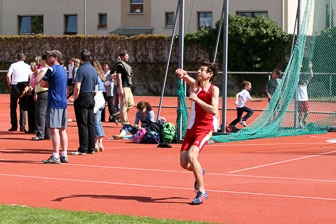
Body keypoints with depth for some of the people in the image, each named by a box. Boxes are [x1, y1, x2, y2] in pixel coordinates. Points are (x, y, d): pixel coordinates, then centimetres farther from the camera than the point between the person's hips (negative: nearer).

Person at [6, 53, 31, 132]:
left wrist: (9, 84, 2)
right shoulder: (28, 66, 8)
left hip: (15, 87, -2)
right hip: (24, 88, 2)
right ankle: (22, 126, 1)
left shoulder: (13, 65, 1)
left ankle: (14, 126, 5)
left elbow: (8, 75, -11)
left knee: (13, 107, 9)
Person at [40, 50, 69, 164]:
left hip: (54, 103, -8)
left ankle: (55, 156, -11)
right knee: (62, 129, 10)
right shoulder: (63, 70, 17)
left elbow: (42, 84, -4)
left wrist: (47, 84, 13)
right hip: (63, 103, 8)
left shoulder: (52, 69, -9)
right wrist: (50, 85, 11)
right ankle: (64, 155, 10)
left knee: (54, 129, -8)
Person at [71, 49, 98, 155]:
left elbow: (77, 87, -19)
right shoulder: (94, 70, 11)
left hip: (82, 98, -7)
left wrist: (75, 99, -8)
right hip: (91, 99, 7)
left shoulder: (81, 69, -12)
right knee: (90, 124, 10)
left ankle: (83, 149, -5)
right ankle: (91, 148, 12)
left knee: (82, 124, -5)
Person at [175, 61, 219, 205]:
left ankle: (202, 192, -17)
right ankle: (199, 172, 37)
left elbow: (214, 110, -17)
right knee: (184, 163, 0)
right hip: (191, 128, 5)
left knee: (191, 155, -26)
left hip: (205, 129, -5)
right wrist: (180, 73, -40)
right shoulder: (194, 84, 3)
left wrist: (197, 99, -22)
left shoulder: (214, 89, -5)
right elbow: (184, 76, -17)